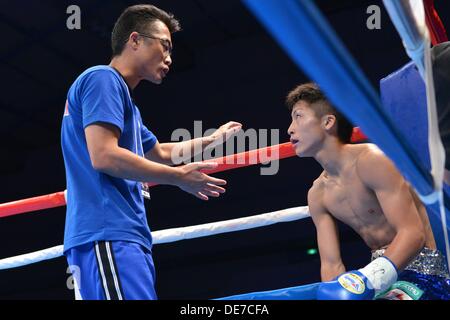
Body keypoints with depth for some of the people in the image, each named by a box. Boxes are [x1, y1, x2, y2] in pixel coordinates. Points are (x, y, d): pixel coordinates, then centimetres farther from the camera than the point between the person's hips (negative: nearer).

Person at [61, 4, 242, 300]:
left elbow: (159, 152, 41)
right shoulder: (103, 79, -3)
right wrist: (179, 177, -9)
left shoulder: (120, 93, 27)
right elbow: (103, 156, -17)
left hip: (124, 236, 10)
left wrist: (212, 139, 44)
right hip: (106, 234, -10)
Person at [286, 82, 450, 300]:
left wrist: (369, 280, -35)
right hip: (382, 271, 8)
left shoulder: (372, 161, -16)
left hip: (425, 271, -7)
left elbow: (413, 233, -23)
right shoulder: (317, 195, 7)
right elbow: (331, 264, 5)